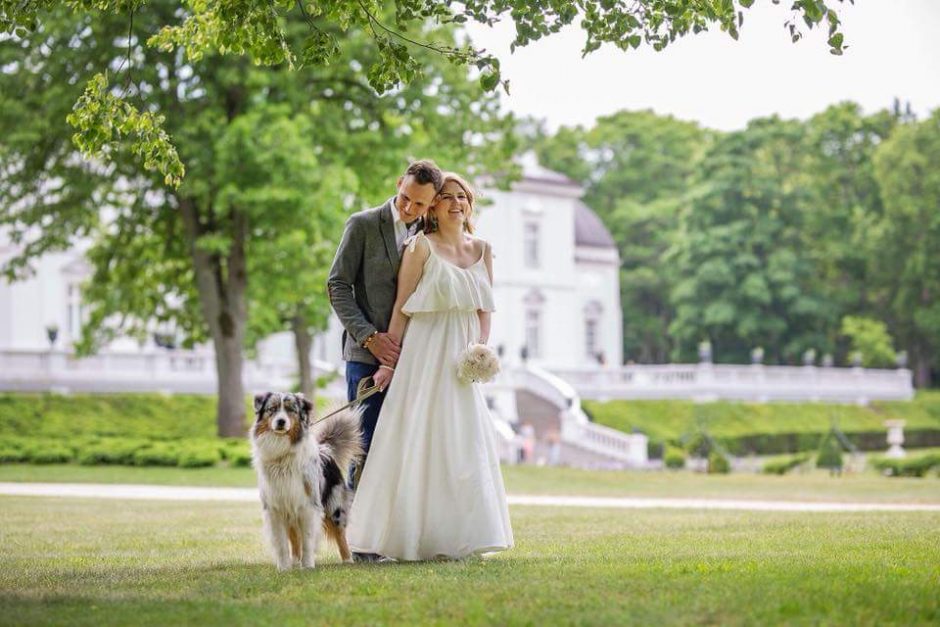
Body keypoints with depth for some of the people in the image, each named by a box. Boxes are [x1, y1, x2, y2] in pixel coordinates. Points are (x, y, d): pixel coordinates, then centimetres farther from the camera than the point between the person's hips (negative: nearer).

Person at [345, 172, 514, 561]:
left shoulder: (482, 250, 12)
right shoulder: (421, 246, -3)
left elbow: (484, 309, 14)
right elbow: (401, 307, -5)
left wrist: (482, 347, -3)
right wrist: (389, 360, -9)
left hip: (461, 362, 5)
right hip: (425, 355, -5)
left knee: (465, 446, 4)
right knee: (418, 444, -4)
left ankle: (456, 539, 12)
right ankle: (413, 539, 1)